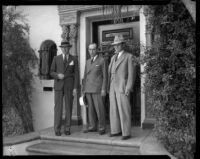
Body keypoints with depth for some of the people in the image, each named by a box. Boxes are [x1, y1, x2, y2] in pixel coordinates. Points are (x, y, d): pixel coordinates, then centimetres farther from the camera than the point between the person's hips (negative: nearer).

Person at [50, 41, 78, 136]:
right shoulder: (56, 58, 5)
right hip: (58, 85, 0)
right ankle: (57, 129, 6)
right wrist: (58, 75, -18)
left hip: (69, 86, 0)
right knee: (58, 107, -3)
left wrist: (75, 88, -8)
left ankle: (67, 129, 12)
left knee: (68, 107, 2)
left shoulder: (74, 60, 4)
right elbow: (52, 72, 6)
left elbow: (76, 75, 0)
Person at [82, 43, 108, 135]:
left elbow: (105, 76, -8)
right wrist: (83, 89, 10)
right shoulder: (88, 62, 15)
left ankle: (102, 128, 5)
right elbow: (85, 76, 15)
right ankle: (92, 127, 16)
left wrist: (104, 89, -16)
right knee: (91, 108, 7)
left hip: (98, 89, -6)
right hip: (88, 89, 6)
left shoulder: (102, 60, -4)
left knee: (99, 109, -5)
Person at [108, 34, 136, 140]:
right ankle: (116, 130, 17)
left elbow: (132, 74, -10)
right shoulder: (113, 58, 18)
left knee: (124, 111, -6)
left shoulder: (129, 57, -3)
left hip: (123, 87, -7)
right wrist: (108, 87, 11)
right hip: (113, 87, 7)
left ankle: (126, 133, 2)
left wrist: (128, 88, -17)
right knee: (114, 110, 7)